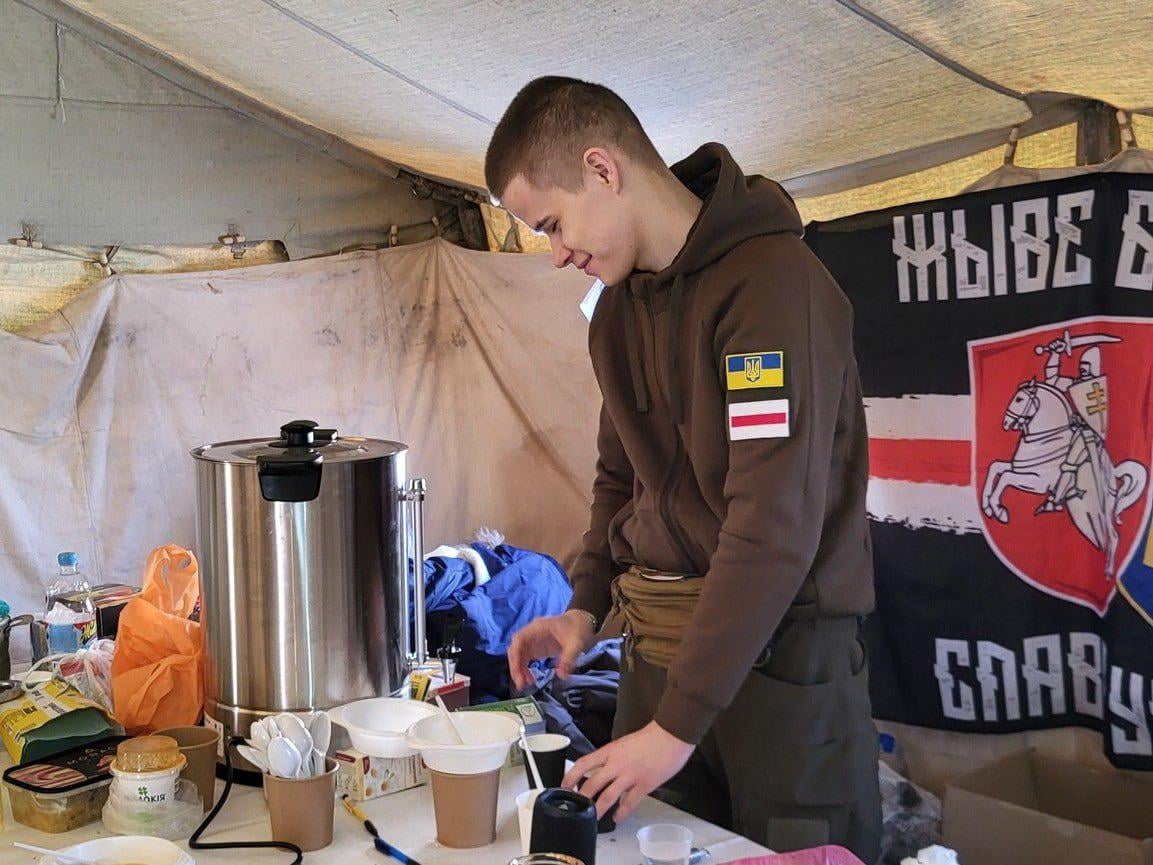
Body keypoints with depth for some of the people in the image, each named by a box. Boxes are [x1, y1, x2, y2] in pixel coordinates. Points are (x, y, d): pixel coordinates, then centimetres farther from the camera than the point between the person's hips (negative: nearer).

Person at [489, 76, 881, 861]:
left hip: (778, 648, -7)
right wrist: (586, 607, 5)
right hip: (657, 643, 7)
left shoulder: (772, 283, -18)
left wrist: (680, 722, -22)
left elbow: (776, 525, -24)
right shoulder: (618, 305, 9)